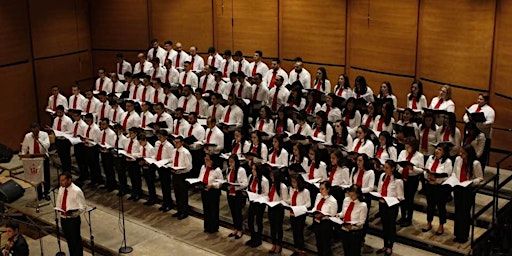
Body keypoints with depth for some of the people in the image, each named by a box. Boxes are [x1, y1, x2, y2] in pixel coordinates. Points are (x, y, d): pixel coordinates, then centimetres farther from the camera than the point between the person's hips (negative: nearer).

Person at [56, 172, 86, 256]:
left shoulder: (76, 191, -19)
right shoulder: (61, 189, 1)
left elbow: (82, 207, -13)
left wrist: (72, 212, -28)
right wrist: (58, 209, -4)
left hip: (73, 219, -6)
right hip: (63, 218, 6)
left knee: (76, 240, 5)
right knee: (68, 239, 21)